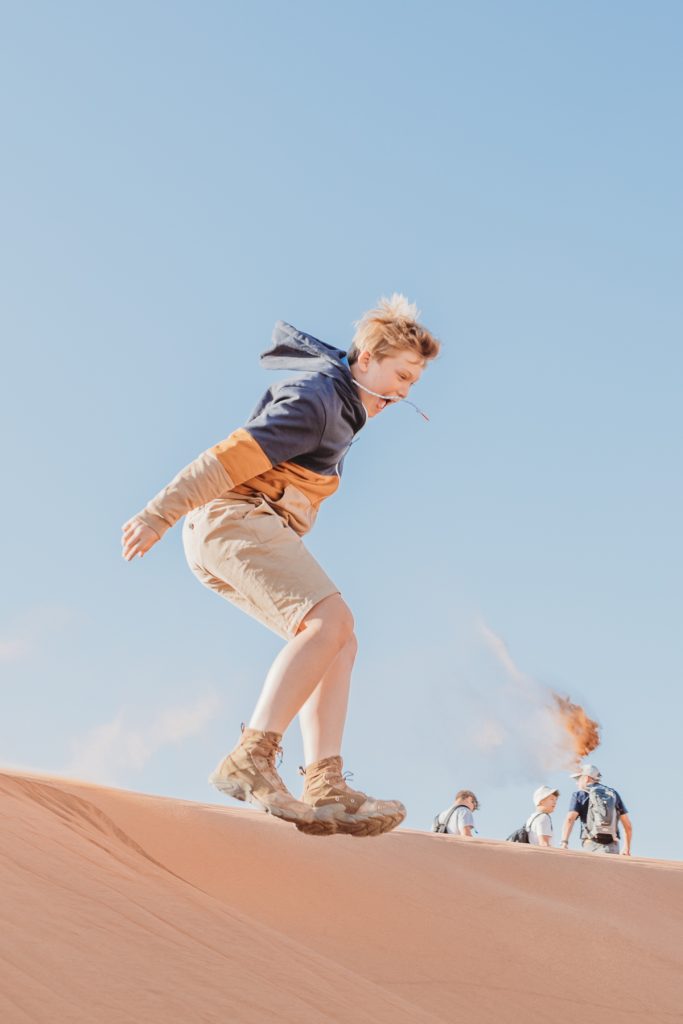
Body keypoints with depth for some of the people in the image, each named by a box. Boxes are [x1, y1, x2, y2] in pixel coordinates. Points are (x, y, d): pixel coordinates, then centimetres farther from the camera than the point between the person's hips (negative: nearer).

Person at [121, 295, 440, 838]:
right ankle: (251, 758, -35)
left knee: (339, 639, -4)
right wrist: (159, 515, -19)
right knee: (328, 618, -27)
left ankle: (325, 788, -16)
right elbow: (233, 455, -18)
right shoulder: (316, 400, -13)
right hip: (233, 516, -10)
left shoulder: (344, 403, 19)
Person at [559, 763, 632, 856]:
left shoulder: (580, 794, 8)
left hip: (592, 846, -3)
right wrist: (627, 848, 25)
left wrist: (564, 843, -18)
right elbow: (628, 825, 16)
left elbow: (570, 819, -9)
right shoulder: (613, 794, 19)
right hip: (613, 848, 3)